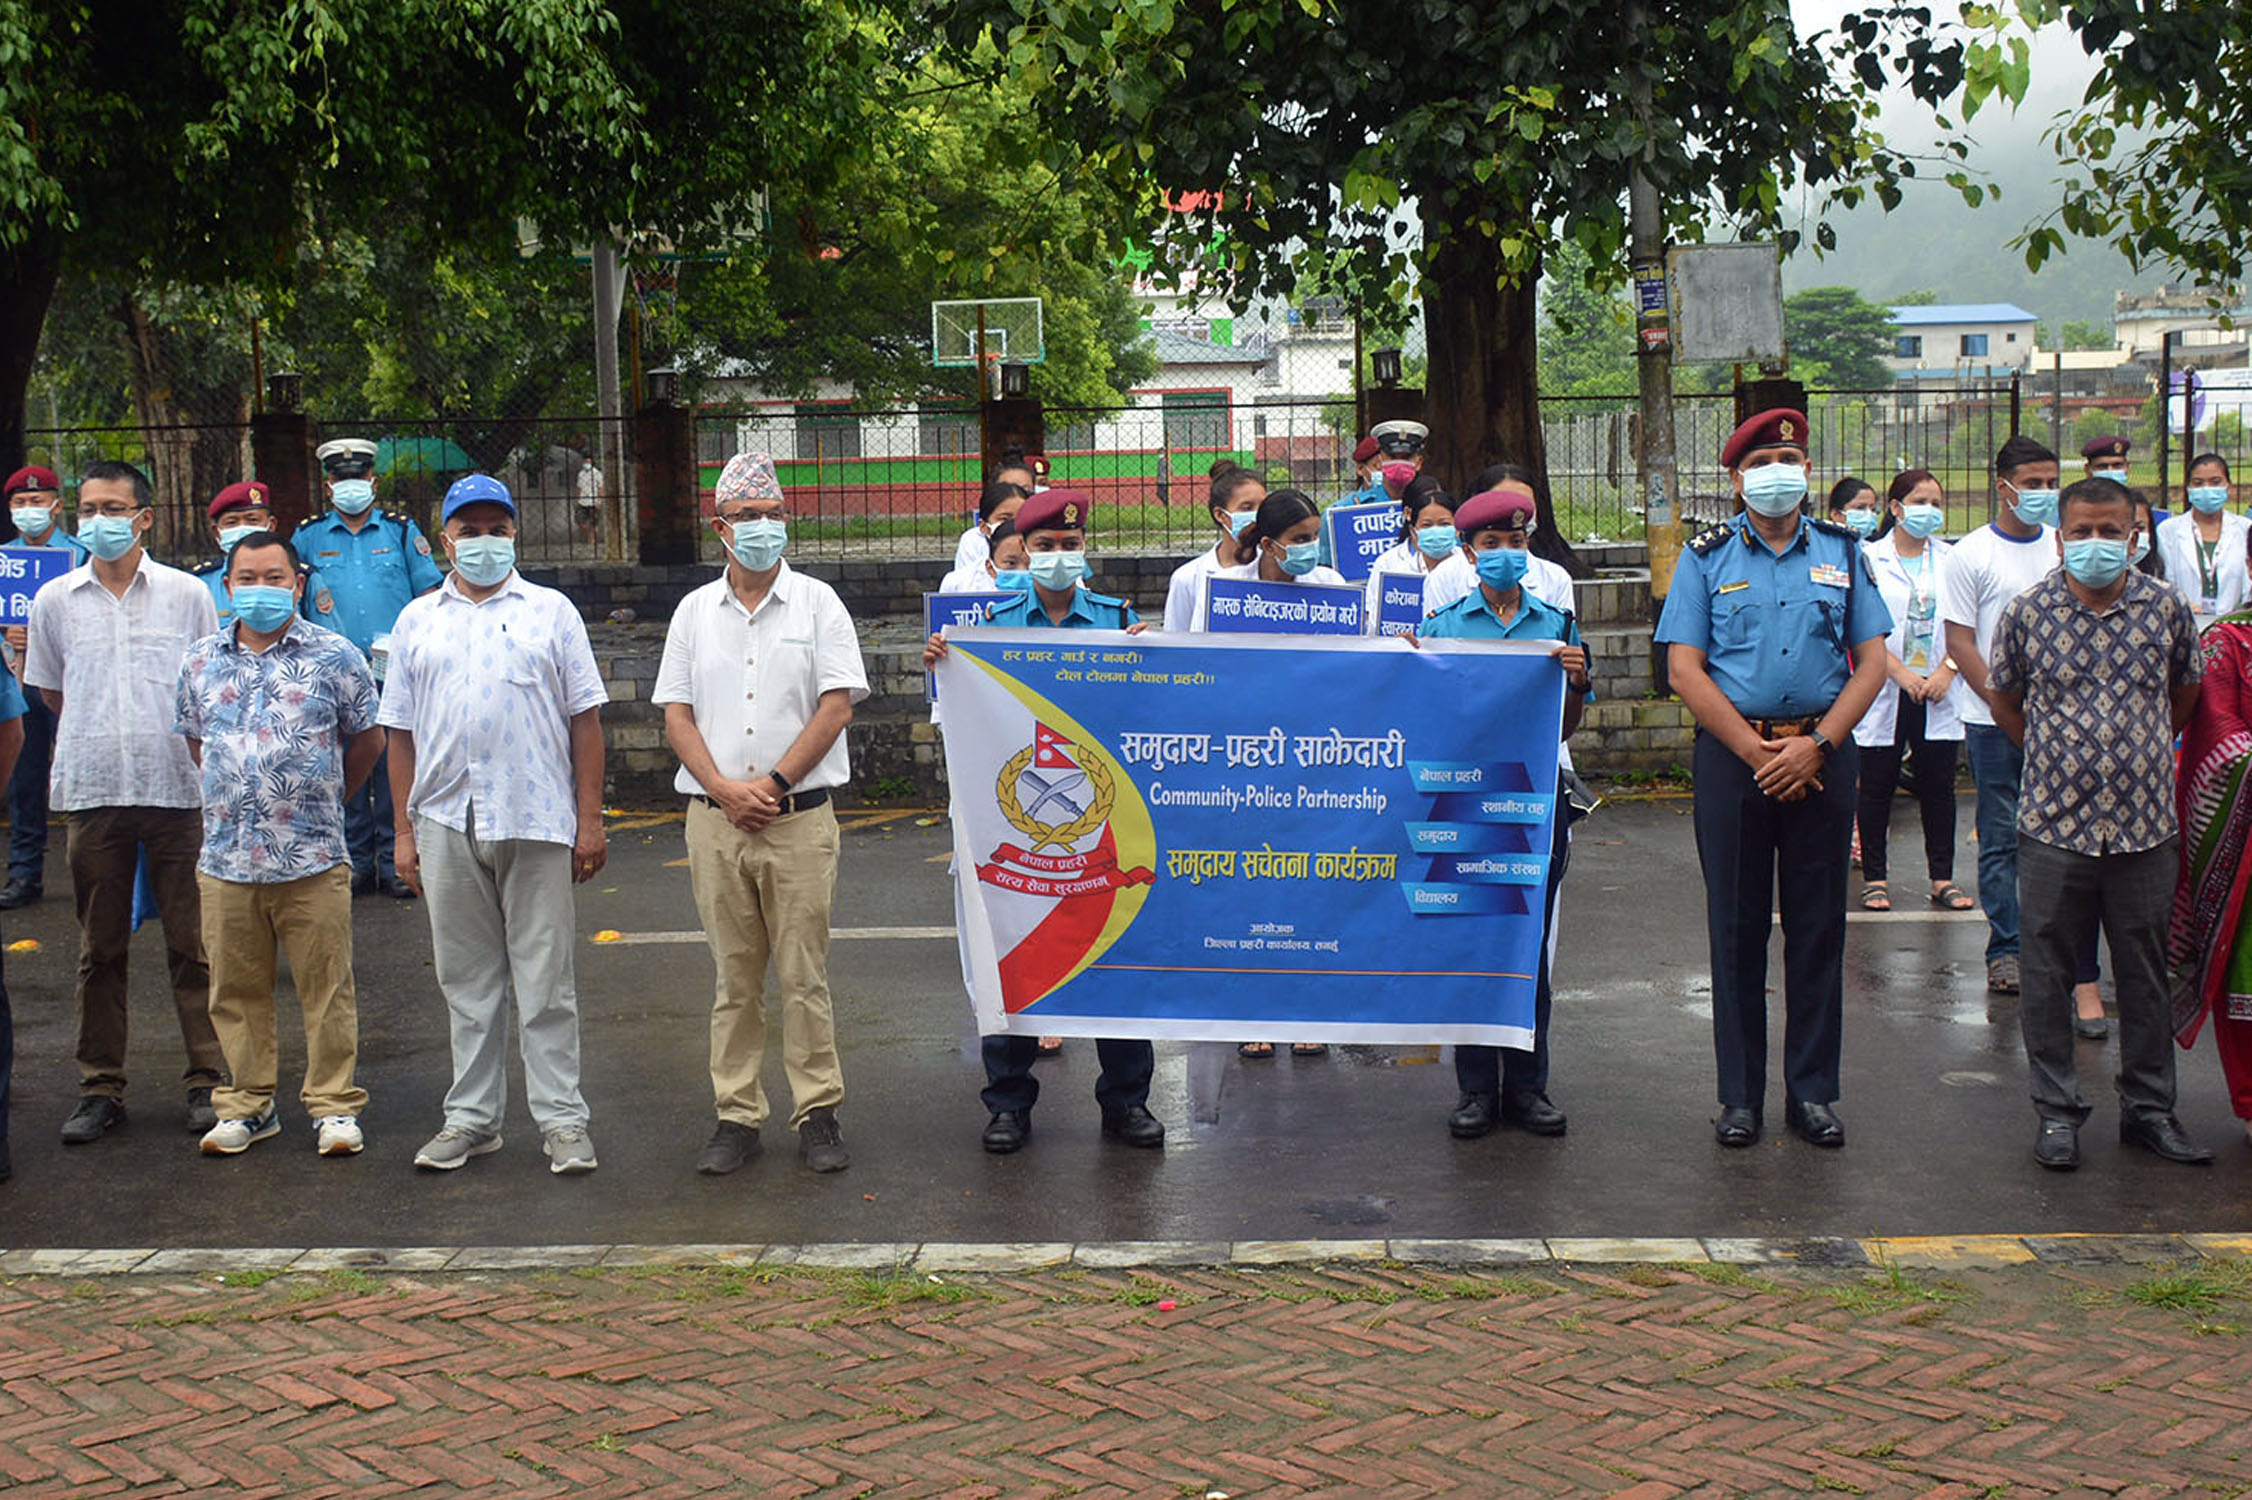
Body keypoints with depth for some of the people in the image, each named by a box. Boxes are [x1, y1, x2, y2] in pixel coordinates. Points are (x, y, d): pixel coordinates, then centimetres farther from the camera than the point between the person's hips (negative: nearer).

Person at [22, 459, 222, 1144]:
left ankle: (206, 1080, 10)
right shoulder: (55, 601, 7)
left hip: (178, 790, -1)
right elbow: (50, 691, 19)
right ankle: (101, 1088, 15)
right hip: (93, 795, 2)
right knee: (100, 950, 7)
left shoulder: (187, 594, 3)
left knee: (192, 944, 2)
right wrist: (101, 738, 13)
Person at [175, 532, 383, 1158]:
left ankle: (334, 1105, 13)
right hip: (225, 855, 3)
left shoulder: (336, 656, -1)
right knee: (236, 989, 9)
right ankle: (246, 1104, 22)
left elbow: (367, 740, 9)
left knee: (325, 987, 2)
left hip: (313, 856, -3)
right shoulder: (201, 661, 9)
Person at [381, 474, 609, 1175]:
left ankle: (563, 1120, 6)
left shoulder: (551, 612, 7)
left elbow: (584, 719, 4)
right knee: (467, 981, 9)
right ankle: (471, 1117, 19)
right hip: (445, 824, 3)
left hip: (537, 822, -2)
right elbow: (400, 732, 13)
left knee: (544, 980, 0)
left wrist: (589, 820, -2)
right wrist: (404, 831, 7)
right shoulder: (417, 621, 13)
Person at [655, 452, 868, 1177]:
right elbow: (677, 715, 7)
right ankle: (737, 1116, 13)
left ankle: (818, 1113, 8)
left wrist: (772, 785, -10)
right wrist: (724, 789, -8)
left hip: (799, 818, -2)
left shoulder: (817, 603, 4)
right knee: (733, 976, 7)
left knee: (803, 974, 0)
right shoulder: (695, 612, 11)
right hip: (715, 819, 2)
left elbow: (835, 708, -3)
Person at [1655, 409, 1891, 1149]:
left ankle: (1812, 1091, 14)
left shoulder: (1842, 552, 9)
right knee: (1737, 927, 4)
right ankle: (1740, 1094, 12)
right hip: (1731, 752, -1)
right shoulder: (1707, 556, 4)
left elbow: (1871, 662, 4)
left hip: (1823, 752, 1)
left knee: (1818, 924, 5)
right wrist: (1757, 752, -11)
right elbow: (1685, 669, -3)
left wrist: (1816, 746, -9)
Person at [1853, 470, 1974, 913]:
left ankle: (1942, 878, 12)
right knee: (1878, 786, 2)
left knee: (1938, 785, 5)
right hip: (1885, 692, -3)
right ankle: (1874, 877, 11)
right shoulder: (1869, 559, 1)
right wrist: (1901, 673, -14)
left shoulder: (1950, 560, 11)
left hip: (1939, 691, 3)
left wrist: (1945, 672, -7)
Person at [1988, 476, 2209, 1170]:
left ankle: (2149, 1108, 22)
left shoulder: (2168, 609, 1)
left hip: (2146, 827, 1)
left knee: (2145, 974, 10)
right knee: (2048, 975, 5)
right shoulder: (2025, 612, -3)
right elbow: (2003, 698, 12)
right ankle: (2058, 1112, 17)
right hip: (2053, 826, -1)